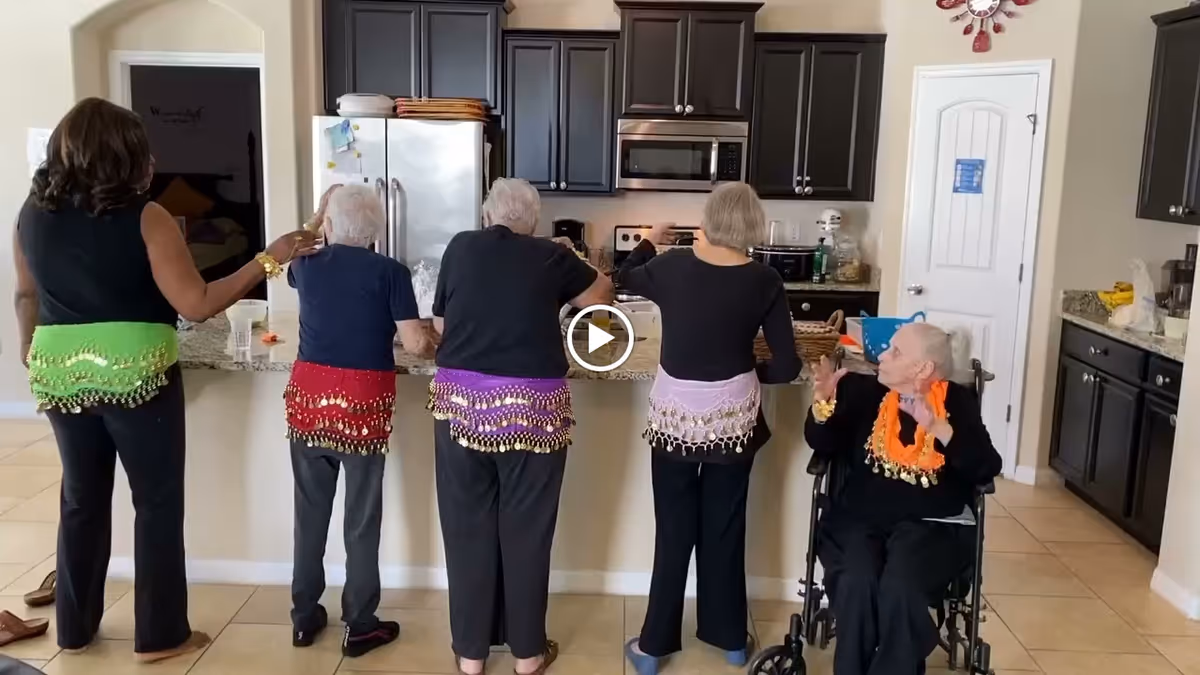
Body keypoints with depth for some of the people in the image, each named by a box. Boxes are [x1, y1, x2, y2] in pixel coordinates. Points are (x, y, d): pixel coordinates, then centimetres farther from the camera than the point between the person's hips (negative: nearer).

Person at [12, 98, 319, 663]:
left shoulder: (32, 214, 4)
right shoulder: (143, 218, -13)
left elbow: (27, 296, 15)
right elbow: (196, 304, -16)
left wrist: (33, 357, 30)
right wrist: (269, 260, -12)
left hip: (60, 375, 5)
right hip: (135, 373, -5)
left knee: (81, 500, 18)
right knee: (158, 502, 7)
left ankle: (74, 629, 29)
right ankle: (160, 635, 15)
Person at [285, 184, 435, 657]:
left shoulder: (307, 264, 4)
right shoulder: (390, 272, -6)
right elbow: (416, 345, -10)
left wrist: (315, 221, 36)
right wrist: (440, 346, 11)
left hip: (309, 396, 4)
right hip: (363, 402, -3)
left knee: (310, 510, 15)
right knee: (362, 516, 7)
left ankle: (304, 616, 27)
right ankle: (360, 625, 17)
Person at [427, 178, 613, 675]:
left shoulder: (460, 248, 7)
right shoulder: (551, 257, 4)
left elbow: (440, 325, 14)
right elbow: (603, 295, 21)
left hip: (461, 403, 1)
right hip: (533, 409, -1)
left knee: (468, 528, 14)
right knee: (525, 530, 12)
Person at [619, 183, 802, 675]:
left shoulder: (671, 266, -7)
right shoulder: (764, 281, -8)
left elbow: (625, 278, 16)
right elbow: (787, 366, -6)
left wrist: (650, 242, 32)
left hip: (675, 414, 0)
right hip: (733, 417, 0)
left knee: (674, 531, 13)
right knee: (725, 528, 16)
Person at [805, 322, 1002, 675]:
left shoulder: (957, 401, 6)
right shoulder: (864, 390, 11)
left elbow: (986, 468, -5)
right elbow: (824, 445, 7)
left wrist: (938, 428, -18)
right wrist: (823, 399, -11)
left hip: (932, 523, -1)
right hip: (861, 517, 2)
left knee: (899, 588, -30)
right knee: (856, 583, -28)